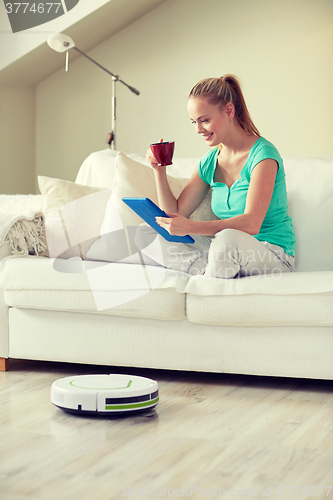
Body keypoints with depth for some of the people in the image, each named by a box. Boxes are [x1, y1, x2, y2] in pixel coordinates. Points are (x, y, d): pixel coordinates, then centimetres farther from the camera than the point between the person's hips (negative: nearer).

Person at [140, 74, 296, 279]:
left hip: (272, 254, -7)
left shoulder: (262, 154, -14)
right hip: (230, 252, 7)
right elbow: (175, 214, 10)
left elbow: (251, 224, -26)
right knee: (149, 233, -5)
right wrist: (160, 170, -2)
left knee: (228, 239, -41)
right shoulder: (209, 162, 8)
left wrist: (191, 227, -36)